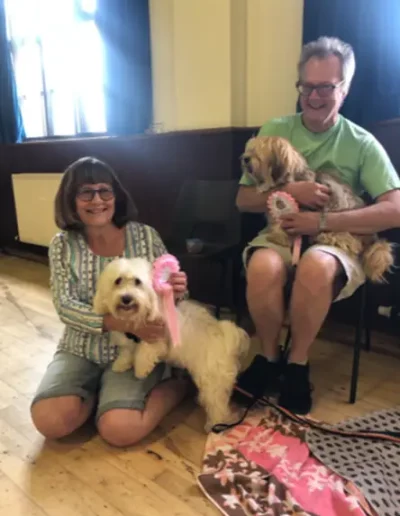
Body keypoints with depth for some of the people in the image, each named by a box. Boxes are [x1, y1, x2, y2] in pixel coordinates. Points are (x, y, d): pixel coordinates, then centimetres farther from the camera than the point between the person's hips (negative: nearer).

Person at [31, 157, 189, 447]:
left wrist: (177, 290, -26)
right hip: (81, 349, 3)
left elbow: (168, 291, 1)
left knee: (118, 429, -22)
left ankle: (175, 383, 4)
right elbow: (65, 307, -12)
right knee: (48, 421, -20)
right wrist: (125, 323, -28)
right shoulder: (63, 245, -3)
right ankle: (99, 392, 9)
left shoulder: (145, 235, -7)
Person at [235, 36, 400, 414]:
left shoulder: (362, 144, 3)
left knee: (316, 264, -36)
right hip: (280, 235, 2)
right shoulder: (274, 132, 9)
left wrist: (322, 222, -18)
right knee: (263, 264, -33)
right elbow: (243, 200, 5)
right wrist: (289, 192, -13)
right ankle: (269, 357, -6)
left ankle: (297, 364, -11)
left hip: (338, 245, -1)